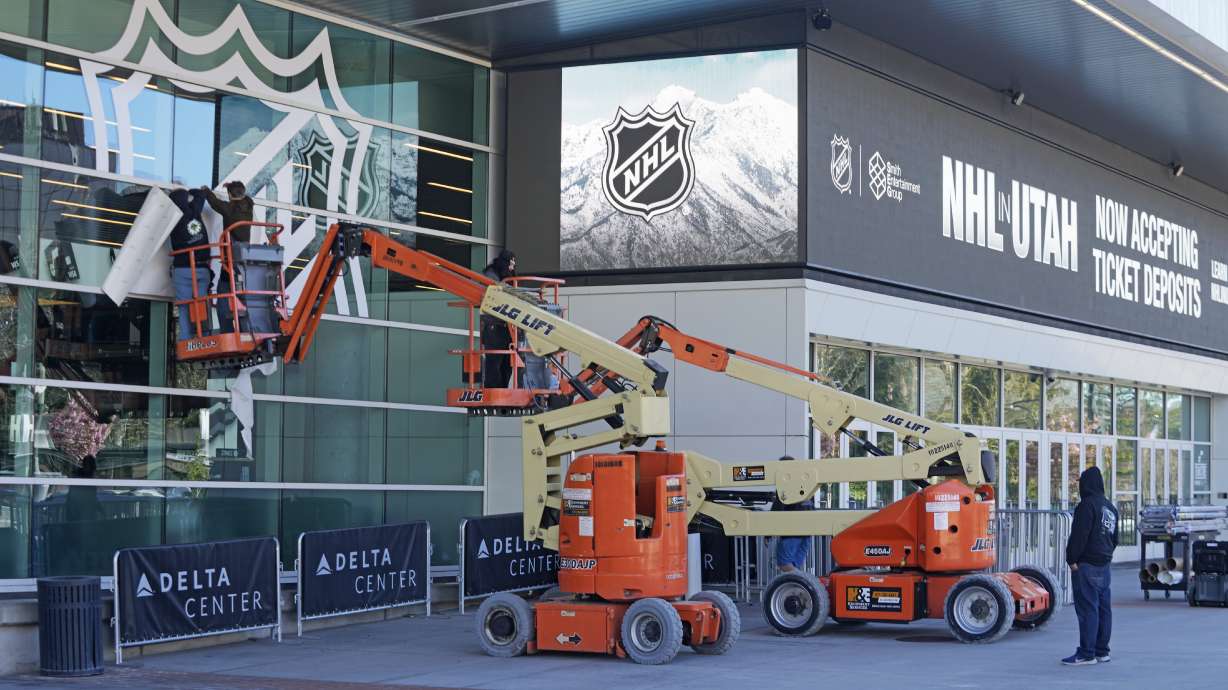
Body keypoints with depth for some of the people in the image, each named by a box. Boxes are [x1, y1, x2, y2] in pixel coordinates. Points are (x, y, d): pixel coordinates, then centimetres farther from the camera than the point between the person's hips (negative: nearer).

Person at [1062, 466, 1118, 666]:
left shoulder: (1087, 505, -12)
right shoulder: (1110, 508, 17)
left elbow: (1079, 535, -17)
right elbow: (1115, 538, 23)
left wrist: (1072, 559, -12)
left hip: (1087, 565, -9)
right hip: (1104, 564, 9)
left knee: (1087, 608, -8)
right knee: (1103, 608, 11)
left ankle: (1086, 653, -8)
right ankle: (1102, 651, 16)